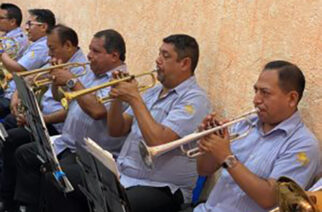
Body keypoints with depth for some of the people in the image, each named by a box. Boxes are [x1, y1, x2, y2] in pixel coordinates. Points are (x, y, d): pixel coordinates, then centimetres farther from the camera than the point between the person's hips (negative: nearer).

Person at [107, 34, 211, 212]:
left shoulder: (194, 99, -12)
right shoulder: (152, 93, 13)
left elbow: (158, 142, -25)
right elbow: (116, 131, 13)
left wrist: (135, 99, -17)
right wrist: (118, 98, -4)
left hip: (160, 188, -8)